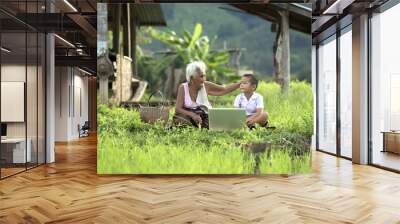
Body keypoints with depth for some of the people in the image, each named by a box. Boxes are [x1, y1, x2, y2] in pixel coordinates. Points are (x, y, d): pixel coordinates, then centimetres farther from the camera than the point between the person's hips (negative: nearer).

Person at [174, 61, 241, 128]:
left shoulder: (206, 86, -5)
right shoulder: (183, 87, -9)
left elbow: (225, 90, 2)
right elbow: (178, 109, -14)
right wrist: (193, 115, -29)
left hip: (204, 116, 2)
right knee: (179, 119, -34)